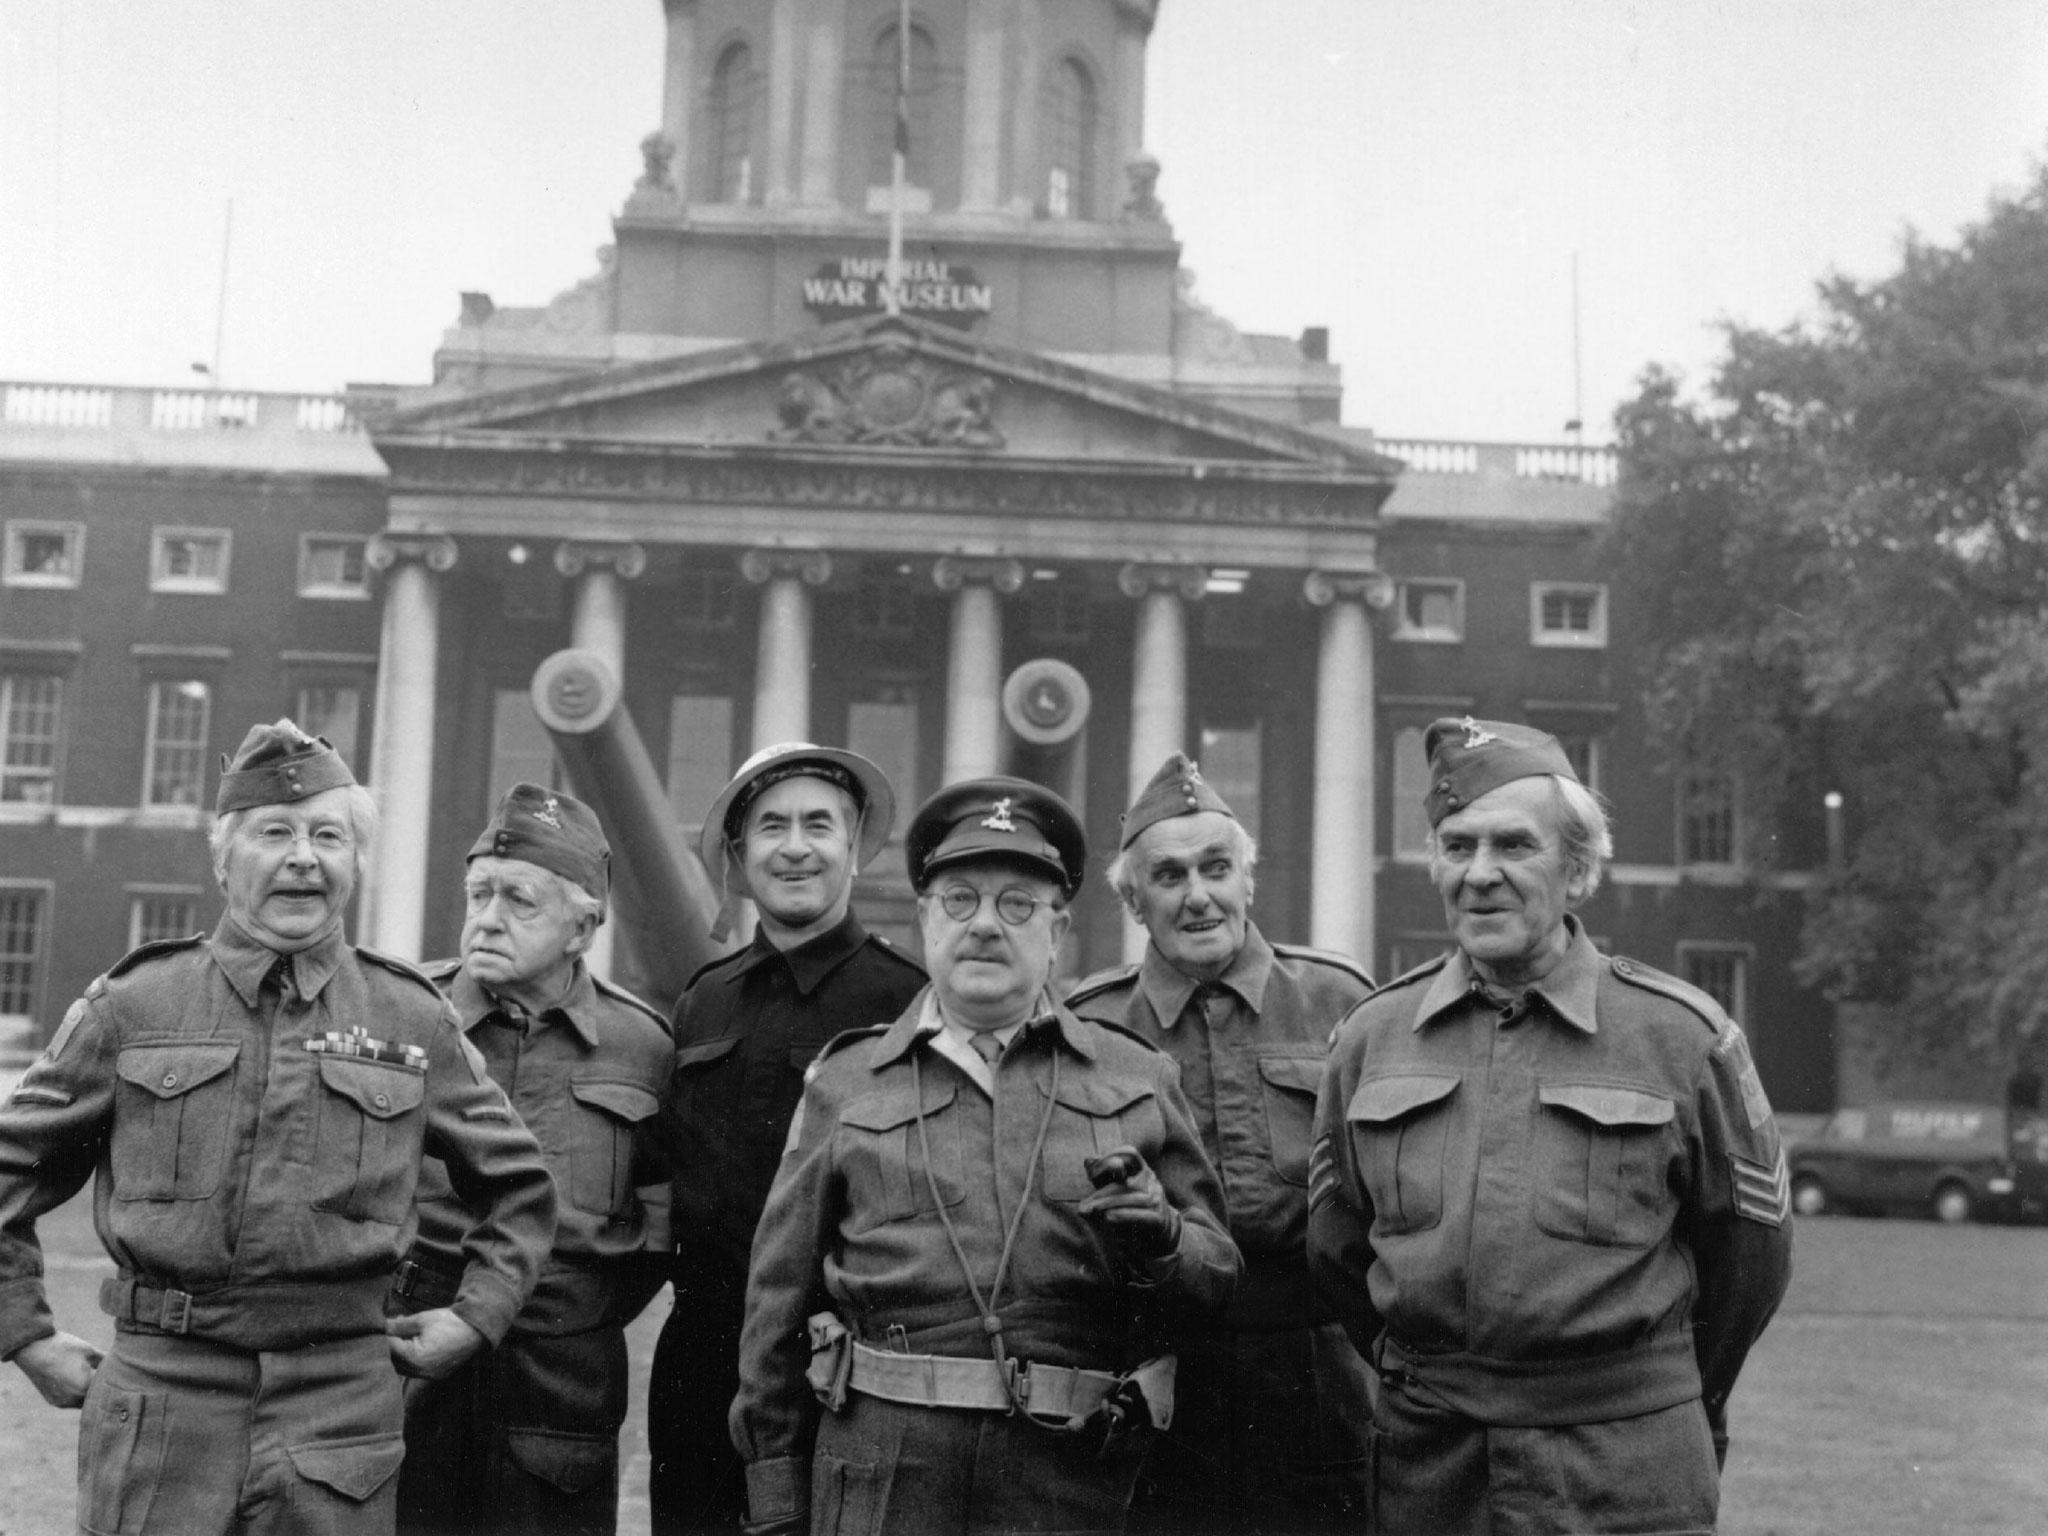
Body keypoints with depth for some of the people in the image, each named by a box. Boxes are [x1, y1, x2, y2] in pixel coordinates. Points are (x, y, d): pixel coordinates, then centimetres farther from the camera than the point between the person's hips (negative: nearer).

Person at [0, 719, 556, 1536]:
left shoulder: (412, 1019, 6)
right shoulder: (133, 1004, 3)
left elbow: (519, 1186, 17)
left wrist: (476, 1314, 7)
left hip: (341, 1407, 1)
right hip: (158, 1400, 0)